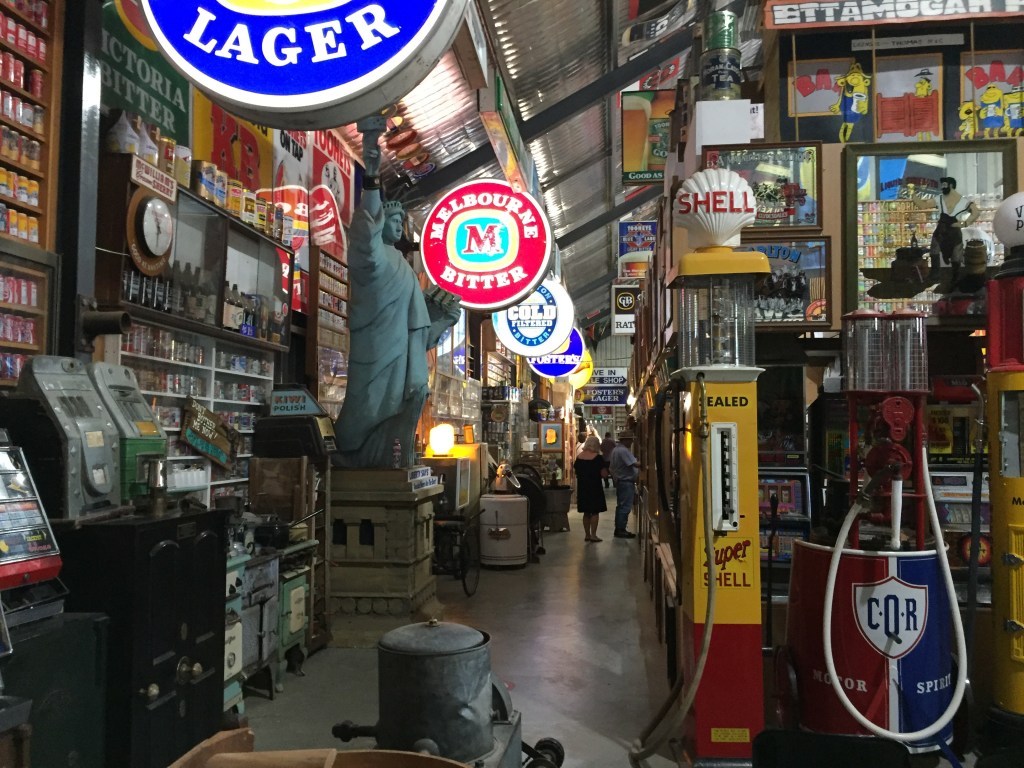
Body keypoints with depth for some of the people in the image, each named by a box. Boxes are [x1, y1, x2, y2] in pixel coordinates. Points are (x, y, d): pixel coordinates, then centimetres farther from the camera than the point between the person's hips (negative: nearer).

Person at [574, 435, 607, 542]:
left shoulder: (579, 457, 3)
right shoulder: (598, 457, -12)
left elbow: (576, 472, 8)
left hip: (582, 487, 5)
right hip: (595, 487, -5)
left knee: (586, 512, 13)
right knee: (595, 512, 2)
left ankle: (587, 535, 16)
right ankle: (593, 535, -1)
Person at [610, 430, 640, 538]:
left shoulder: (615, 450, 15)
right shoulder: (624, 450, -17)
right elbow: (635, 464, -25)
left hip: (619, 481, 11)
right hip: (626, 481, -11)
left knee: (620, 506, 14)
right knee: (625, 506, -7)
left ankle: (618, 529, 19)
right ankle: (621, 530, -6)